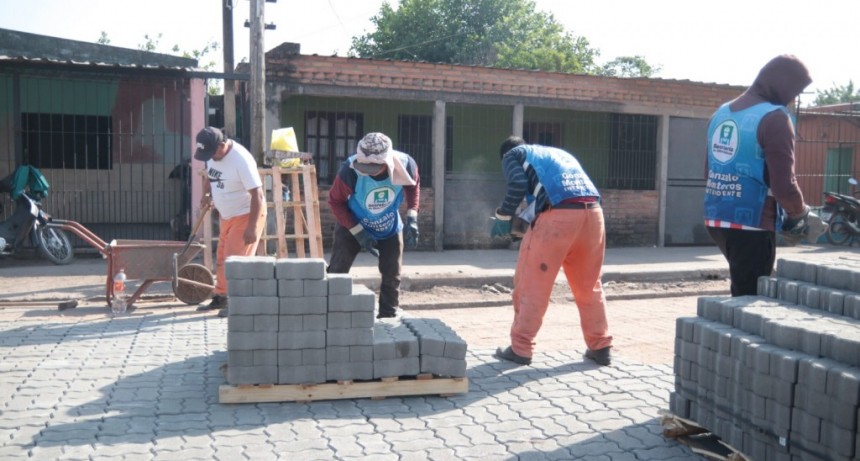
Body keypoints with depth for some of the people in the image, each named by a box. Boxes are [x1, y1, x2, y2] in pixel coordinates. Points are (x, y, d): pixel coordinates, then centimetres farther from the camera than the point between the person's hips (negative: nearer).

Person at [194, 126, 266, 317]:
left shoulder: (241, 160, -27)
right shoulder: (212, 154, -4)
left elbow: (257, 195, -27)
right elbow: (209, 175, 20)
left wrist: (252, 227, -29)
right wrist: (206, 194, 4)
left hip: (246, 215, -8)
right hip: (227, 215, 8)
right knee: (222, 258, 14)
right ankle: (220, 297, 27)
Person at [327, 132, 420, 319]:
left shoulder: (406, 165, -29)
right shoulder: (350, 170, -36)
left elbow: (413, 186, -4)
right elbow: (336, 201, -19)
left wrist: (412, 219, -15)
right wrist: (358, 232, -23)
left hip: (390, 227, 3)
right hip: (353, 227, -2)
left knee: (392, 275, 7)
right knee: (336, 273, -8)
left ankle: (389, 317, 23)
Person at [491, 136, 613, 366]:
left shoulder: (512, 155, 20)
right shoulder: (559, 153, 37)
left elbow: (518, 183, -2)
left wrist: (503, 216, 7)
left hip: (557, 215, -6)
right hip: (592, 212, 6)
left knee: (532, 284, 4)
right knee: (589, 286, 17)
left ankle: (520, 349, 9)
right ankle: (600, 348, 23)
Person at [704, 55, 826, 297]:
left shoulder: (721, 112, 13)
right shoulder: (774, 118, -12)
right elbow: (784, 185, -17)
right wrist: (801, 216, 1)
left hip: (717, 219, 8)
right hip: (751, 224, -8)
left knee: (741, 293, 23)